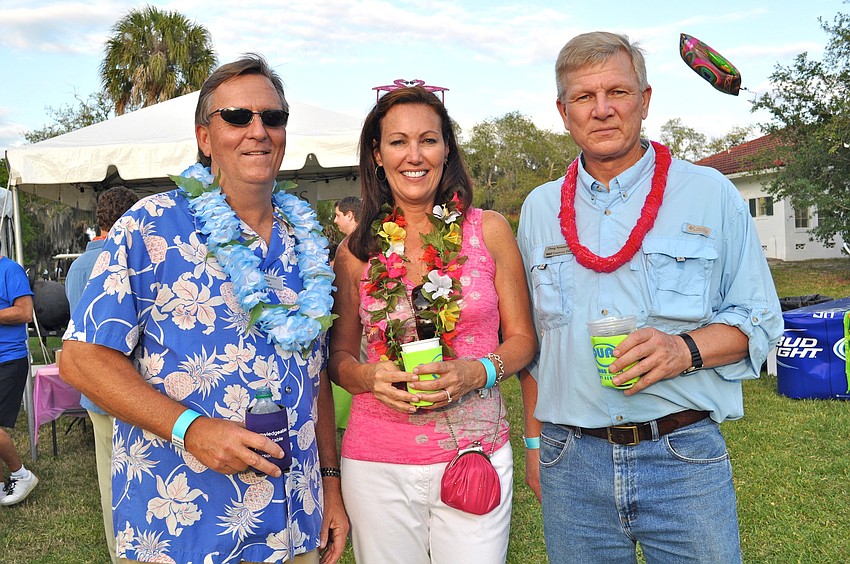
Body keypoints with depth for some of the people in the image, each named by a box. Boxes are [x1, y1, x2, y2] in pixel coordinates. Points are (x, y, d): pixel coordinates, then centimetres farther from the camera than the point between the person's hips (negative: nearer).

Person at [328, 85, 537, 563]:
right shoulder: (356, 251, 2)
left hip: (475, 453, 0)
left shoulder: (489, 231, 0)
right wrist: (369, 375, -12)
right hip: (377, 464, 1)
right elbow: (340, 356, 10)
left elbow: (522, 337, 5)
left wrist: (475, 372, -14)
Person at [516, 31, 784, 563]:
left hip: (685, 459, -2)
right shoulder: (540, 208, 8)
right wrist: (536, 439, 12)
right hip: (572, 464, 2)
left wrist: (686, 349, -17)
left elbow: (760, 320, 2)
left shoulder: (711, 194, 1)